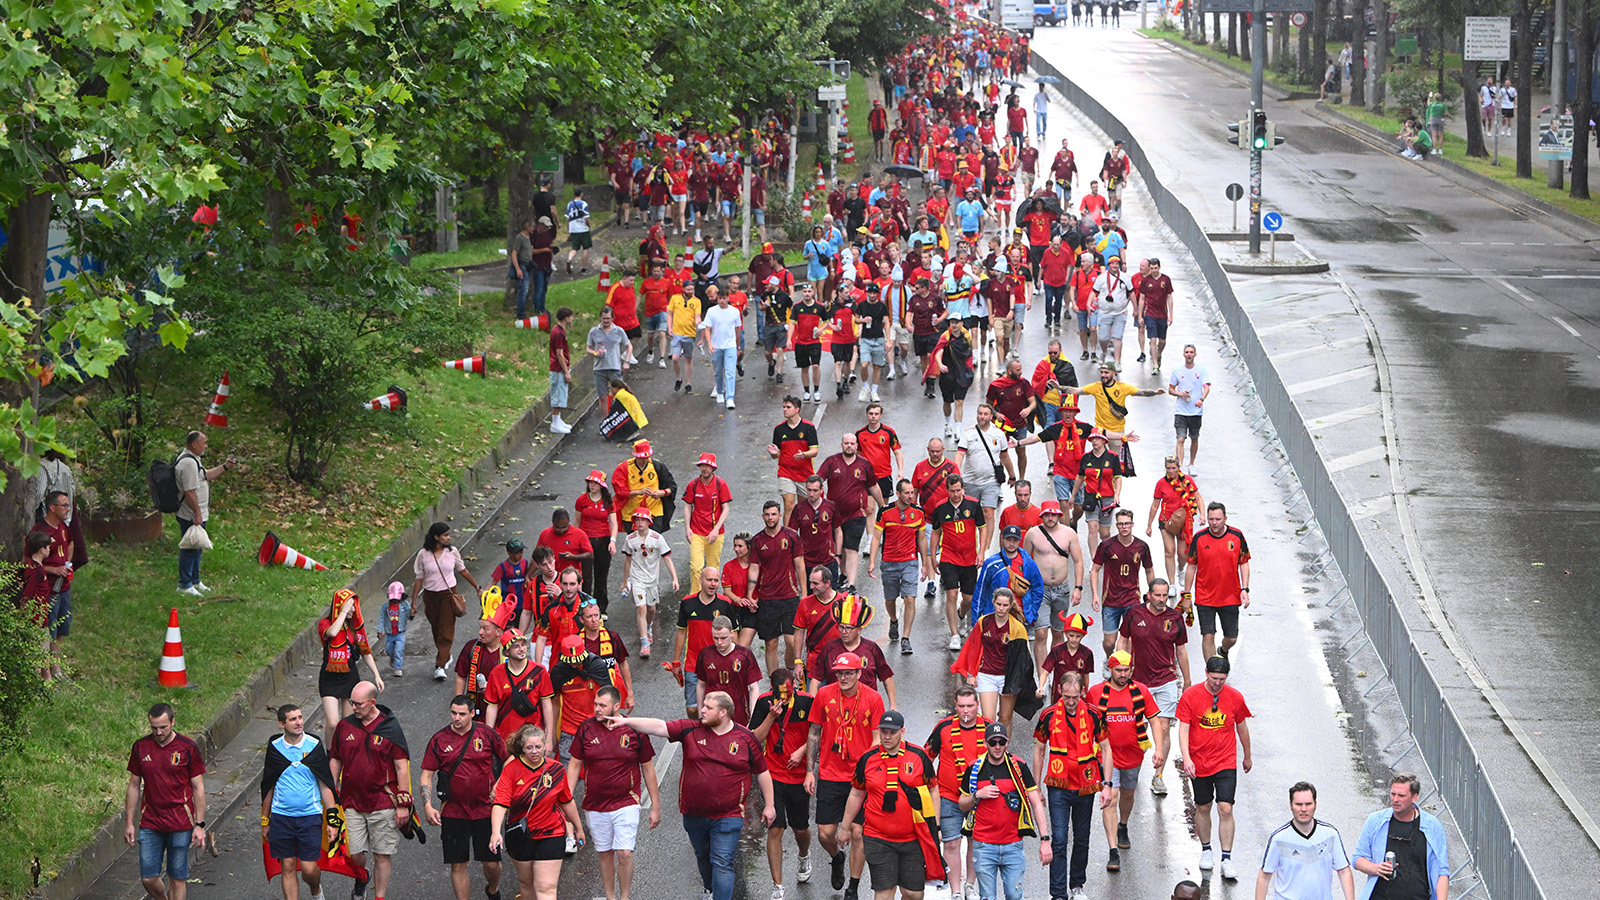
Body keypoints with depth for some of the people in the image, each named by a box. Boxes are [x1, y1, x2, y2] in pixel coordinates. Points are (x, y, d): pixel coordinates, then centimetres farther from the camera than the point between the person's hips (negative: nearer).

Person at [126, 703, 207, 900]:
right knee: (148, 878, 0)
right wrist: (129, 823, 7)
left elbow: (198, 788, -1)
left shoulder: (188, 748, -5)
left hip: (180, 825, -2)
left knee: (177, 879, 2)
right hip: (149, 824, 2)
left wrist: (199, 825, -5)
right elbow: (134, 786, 10)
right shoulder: (140, 747, 2)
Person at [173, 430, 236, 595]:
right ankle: (184, 584, 3)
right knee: (190, 549, -4)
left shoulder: (193, 460, 15)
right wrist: (197, 514, -24)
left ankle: (195, 581, 30)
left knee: (197, 549, 20)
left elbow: (206, 475, 30)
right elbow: (189, 491, -25)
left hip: (198, 516, 11)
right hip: (191, 517, -11)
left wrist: (224, 467, 22)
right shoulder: (188, 462, -22)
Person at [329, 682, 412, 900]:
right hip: (352, 802, 3)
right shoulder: (345, 726, 4)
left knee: (382, 855, 2)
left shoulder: (390, 728, -5)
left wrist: (403, 804, -6)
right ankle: (361, 879, 33)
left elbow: (402, 767, -3)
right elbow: (335, 761, 15)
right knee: (354, 854, 2)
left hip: (383, 803, -3)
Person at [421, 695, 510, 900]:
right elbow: (426, 775, 2)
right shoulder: (439, 739, -2)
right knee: (458, 865, 1)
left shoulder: (487, 734, -3)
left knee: (491, 862, 6)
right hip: (453, 812, 0)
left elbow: (508, 760, 10)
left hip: (485, 810, 0)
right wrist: (428, 806, -9)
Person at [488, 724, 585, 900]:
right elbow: (500, 803, -20)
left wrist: (578, 828, 20)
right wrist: (496, 832, -35)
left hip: (551, 835, -1)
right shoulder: (512, 768, -11)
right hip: (519, 836, 1)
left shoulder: (556, 770, -5)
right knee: (526, 884, 16)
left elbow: (567, 802, 10)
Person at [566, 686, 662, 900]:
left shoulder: (635, 731, -5)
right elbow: (574, 764, 8)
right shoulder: (586, 729, 0)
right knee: (605, 854, 10)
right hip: (595, 805, 2)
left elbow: (648, 768, 4)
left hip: (626, 803, -2)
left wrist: (655, 806, 5)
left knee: (625, 853, -9)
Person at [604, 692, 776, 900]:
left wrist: (769, 805, 6)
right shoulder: (691, 730, -2)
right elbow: (660, 727, -9)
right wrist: (626, 721, -21)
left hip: (727, 816, -4)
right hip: (693, 813, 4)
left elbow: (762, 772, 4)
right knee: (703, 857, 21)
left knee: (722, 864, -9)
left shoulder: (746, 739, -5)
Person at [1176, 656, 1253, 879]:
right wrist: (1186, 758, -22)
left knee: (1225, 809, -9)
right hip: (1199, 763, 0)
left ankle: (1227, 860, -4)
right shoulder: (1191, 696, -8)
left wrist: (1247, 757, 22)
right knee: (1203, 808, 12)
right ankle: (1206, 851, 33)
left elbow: (1242, 728, 12)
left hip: (1226, 762, 0)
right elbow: (1183, 729, -9)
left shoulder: (1235, 698, -3)